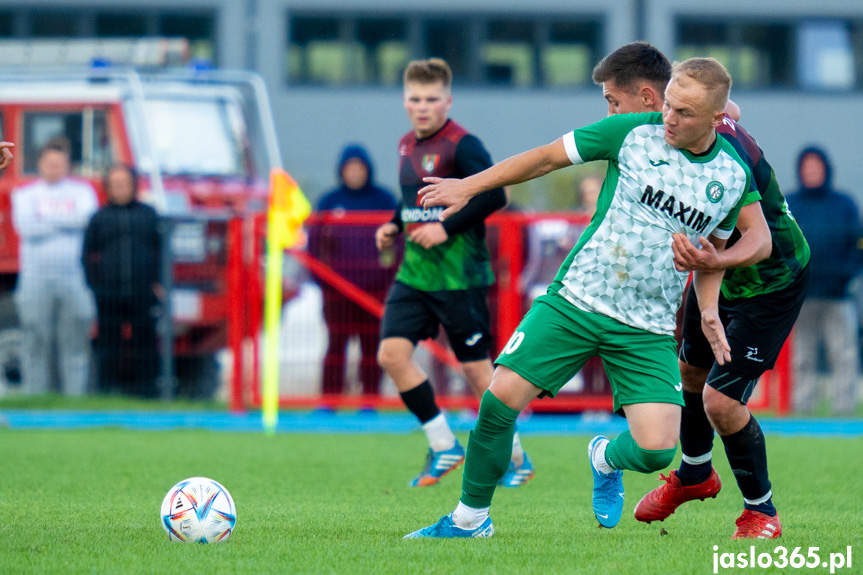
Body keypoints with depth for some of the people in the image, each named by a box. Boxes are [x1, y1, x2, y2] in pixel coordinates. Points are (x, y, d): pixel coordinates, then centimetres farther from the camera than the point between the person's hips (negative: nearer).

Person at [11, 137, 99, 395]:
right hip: (36, 279, 0)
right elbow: (26, 226, -5)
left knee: (75, 342, -3)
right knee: (36, 343, -1)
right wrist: (66, 221, -4)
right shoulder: (24, 195, 13)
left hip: (74, 279, 0)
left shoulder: (82, 191, 13)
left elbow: (88, 217, -6)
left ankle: (76, 397, -2)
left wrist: (48, 220, -8)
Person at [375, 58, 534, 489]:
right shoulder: (407, 145, 11)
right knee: (392, 353, -7)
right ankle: (444, 447, 6)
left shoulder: (462, 145, -13)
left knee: (476, 368, -1)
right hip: (414, 272, 7)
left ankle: (516, 460, 15)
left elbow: (494, 194, -19)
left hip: (458, 274, -7)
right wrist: (394, 226, 9)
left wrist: (447, 228, -21)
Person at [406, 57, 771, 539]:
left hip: (648, 329, 1)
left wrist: (709, 310, 2)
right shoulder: (634, 133, -8)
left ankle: (606, 460, 26)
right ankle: (471, 518, 9)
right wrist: (468, 187, 1)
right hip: (576, 300, -1)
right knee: (502, 397, -12)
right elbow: (548, 157, 1)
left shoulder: (733, 177, -1)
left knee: (657, 450, -13)